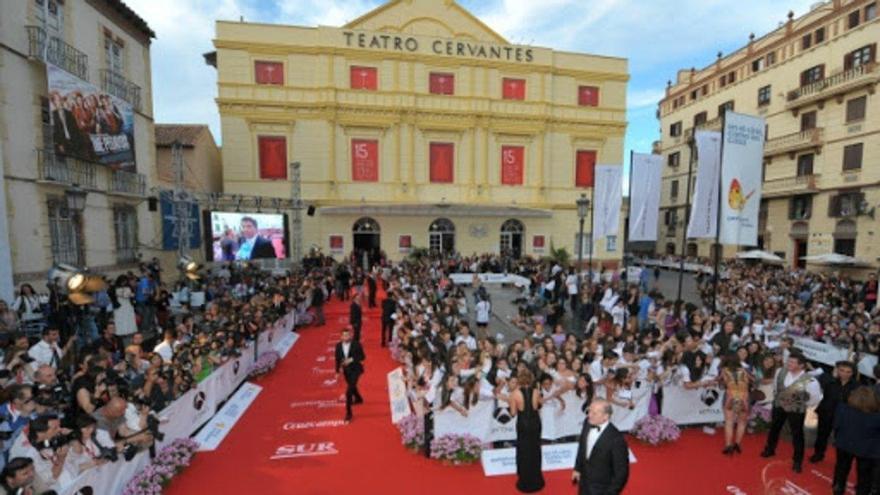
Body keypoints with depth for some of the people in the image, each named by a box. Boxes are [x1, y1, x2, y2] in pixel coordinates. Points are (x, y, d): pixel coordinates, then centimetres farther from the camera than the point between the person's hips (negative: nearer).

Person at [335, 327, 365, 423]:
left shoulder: (356, 344, -15)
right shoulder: (338, 346, -7)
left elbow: (362, 357, -12)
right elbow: (337, 359, 3)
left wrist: (352, 359, -25)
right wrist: (338, 371, 2)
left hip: (355, 369, -5)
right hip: (346, 370, 5)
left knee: (349, 391, -14)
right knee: (352, 387, 26)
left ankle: (348, 412, -2)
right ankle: (358, 399, 56)